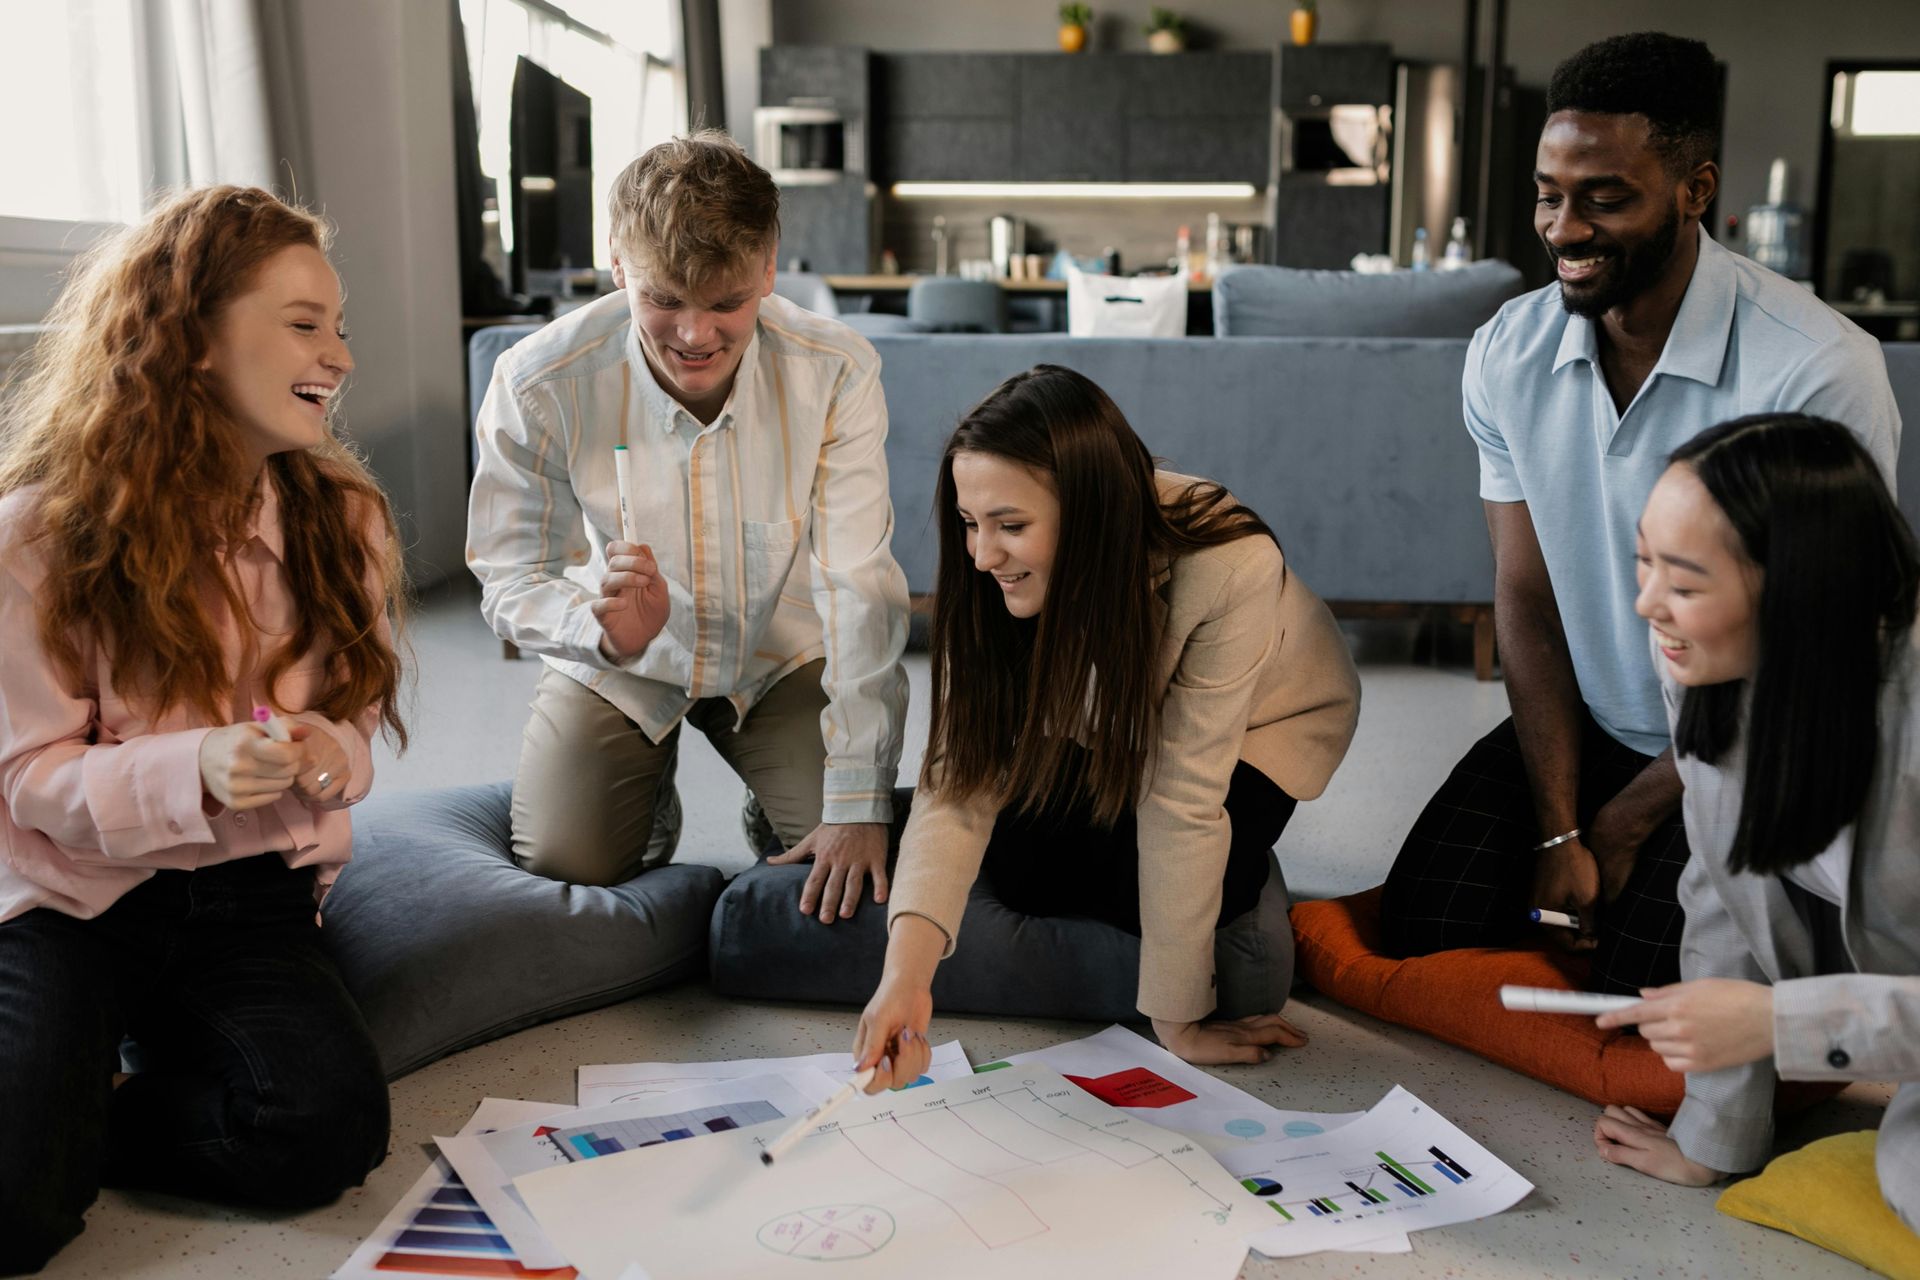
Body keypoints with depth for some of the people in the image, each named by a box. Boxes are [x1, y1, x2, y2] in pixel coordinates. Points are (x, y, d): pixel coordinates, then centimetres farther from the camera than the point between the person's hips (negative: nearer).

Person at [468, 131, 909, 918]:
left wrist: (858, 805, -29)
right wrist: (606, 631, -42)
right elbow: (509, 581, -17)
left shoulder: (836, 373, -26)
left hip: (781, 651, 0)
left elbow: (859, 587, -25)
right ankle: (649, 792, 24)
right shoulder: (537, 385, -26)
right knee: (561, 866, -11)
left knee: (849, 874, -12)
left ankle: (780, 813, 25)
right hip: (619, 664, 0)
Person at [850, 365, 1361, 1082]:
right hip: (1099, 723, 3)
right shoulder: (995, 578, -29)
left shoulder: (1229, 567, -42)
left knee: (1140, 896, -22)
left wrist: (1176, 1018, -29)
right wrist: (907, 969, -47)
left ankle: (1241, 851, 10)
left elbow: (1182, 800, -37)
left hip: (1261, 721, -3)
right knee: (1022, 874, -17)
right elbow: (960, 775, -32)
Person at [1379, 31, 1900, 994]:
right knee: (1425, 928, -7)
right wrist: (1560, 832, -12)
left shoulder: (1817, 371, -23)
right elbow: (1527, 597, -6)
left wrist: (1626, 825, -10)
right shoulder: (1507, 355, -8)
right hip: (1580, 730, 4)